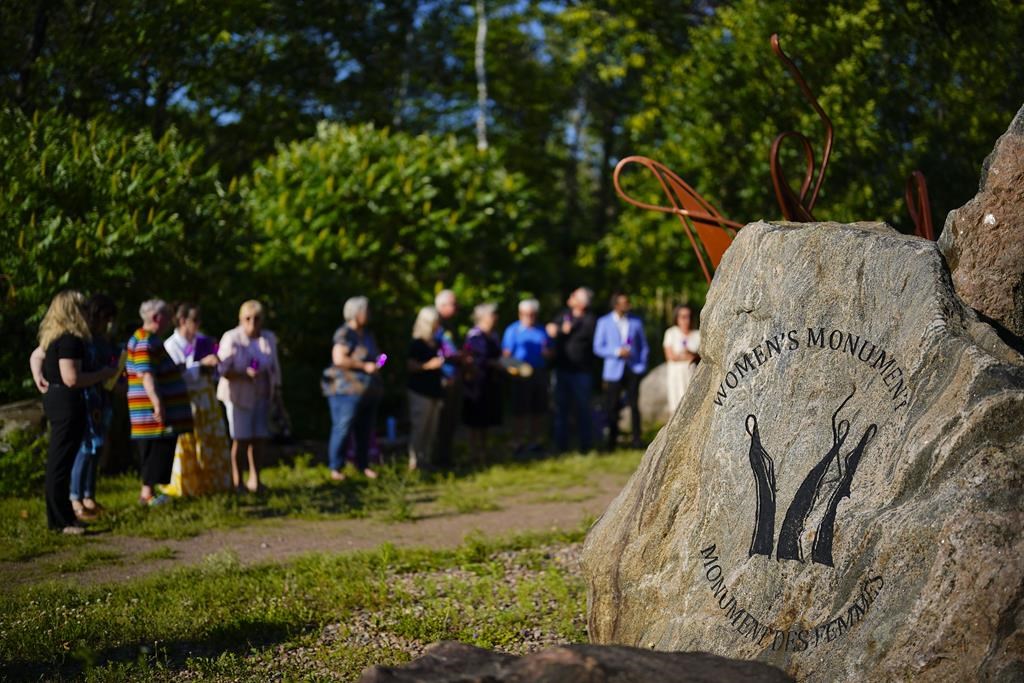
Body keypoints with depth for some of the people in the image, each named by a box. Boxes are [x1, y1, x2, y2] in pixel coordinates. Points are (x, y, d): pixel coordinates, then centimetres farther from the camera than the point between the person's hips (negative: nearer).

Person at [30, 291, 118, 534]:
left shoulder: (53, 338, 13)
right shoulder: (70, 339, -18)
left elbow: (36, 356, 27)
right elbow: (72, 378, -24)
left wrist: (39, 379, 14)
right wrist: (103, 374, -14)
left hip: (53, 398, 10)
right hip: (67, 403, -10)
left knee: (57, 460, 14)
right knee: (61, 462, -7)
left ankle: (61, 515, 22)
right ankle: (60, 520, -4)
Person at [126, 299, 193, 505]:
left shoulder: (151, 339, 19)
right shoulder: (144, 342, -15)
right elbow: (146, 375, -24)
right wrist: (157, 403, -30)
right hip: (153, 410, -10)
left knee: (159, 450, 11)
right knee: (157, 449, -9)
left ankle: (147, 492, 15)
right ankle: (147, 493, -7)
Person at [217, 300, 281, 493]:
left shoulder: (269, 338, 7)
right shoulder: (231, 338, -8)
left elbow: (275, 367, 17)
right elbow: (223, 369, -13)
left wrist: (276, 389, 15)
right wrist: (245, 373, -27)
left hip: (262, 396, 4)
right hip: (239, 395, -4)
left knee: (260, 438, 2)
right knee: (241, 439, -6)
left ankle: (254, 478, 16)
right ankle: (236, 480, 7)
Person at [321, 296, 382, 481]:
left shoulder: (368, 335, 15)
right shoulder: (344, 334, -12)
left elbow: (375, 355, 29)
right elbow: (339, 359, -23)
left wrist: (378, 362, 6)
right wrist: (364, 366, -20)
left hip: (368, 390, 8)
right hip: (347, 389, -8)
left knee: (365, 431, 10)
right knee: (342, 429, -7)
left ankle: (363, 465, 20)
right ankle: (335, 468, -1)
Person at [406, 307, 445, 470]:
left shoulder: (435, 343, 12)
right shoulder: (417, 344, -11)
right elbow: (410, 365, -16)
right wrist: (428, 365, -24)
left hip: (434, 391, 8)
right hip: (420, 392, -8)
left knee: (431, 429, 12)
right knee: (418, 427, -7)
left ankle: (425, 460, 20)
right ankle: (414, 462, -3)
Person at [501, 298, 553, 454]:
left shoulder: (541, 330, 15)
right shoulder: (512, 330, 1)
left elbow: (551, 352, 18)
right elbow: (506, 354, -5)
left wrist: (546, 351, -6)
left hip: (539, 375, 4)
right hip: (521, 375, -4)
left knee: (538, 411, 7)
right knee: (520, 411, -3)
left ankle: (535, 441, 16)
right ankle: (520, 442, 4)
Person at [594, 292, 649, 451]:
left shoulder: (636, 322, 9)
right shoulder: (604, 322, 4)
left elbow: (644, 345, 12)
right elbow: (598, 348, 0)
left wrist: (642, 365, -1)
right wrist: (617, 352, -13)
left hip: (633, 369, 1)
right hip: (614, 371, -1)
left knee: (634, 405, -3)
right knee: (612, 407, 1)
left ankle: (636, 439, 2)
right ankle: (612, 440, 12)